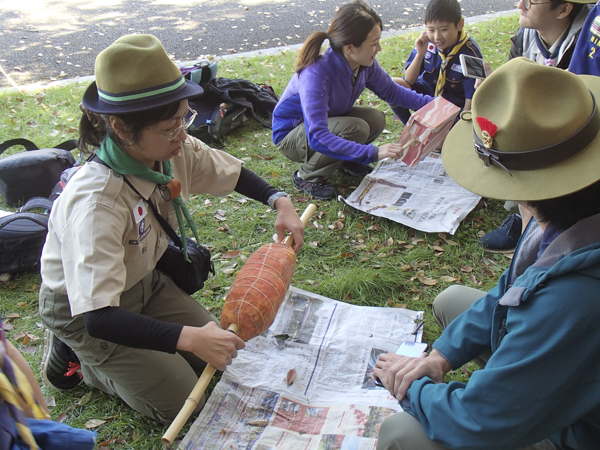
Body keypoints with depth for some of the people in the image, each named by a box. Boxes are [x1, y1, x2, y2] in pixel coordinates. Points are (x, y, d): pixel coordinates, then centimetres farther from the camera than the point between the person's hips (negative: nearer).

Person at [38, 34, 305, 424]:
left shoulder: (175, 151, -19)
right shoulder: (95, 202, -40)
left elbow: (232, 173, 2)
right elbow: (99, 317, -44)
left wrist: (280, 202, -14)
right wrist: (188, 337, -51)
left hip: (143, 282, 7)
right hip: (83, 309, -6)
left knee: (216, 357, 8)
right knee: (181, 404, -4)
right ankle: (72, 354, 12)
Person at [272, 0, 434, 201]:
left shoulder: (365, 63, -14)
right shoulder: (316, 74, -36)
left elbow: (391, 91, 5)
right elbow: (317, 137, -43)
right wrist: (372, 152, -48)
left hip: (328, 121, 7)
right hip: (290, 135, -7)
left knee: (376, 119, -16)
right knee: (355, 129, -30)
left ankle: (344, 160, 10)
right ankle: (307, 177, -9)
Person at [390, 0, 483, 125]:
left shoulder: (470, 52, -21)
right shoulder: (426, 41, -14)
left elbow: (471, 96, -16)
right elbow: (409, 80, -9)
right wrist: (420, 54, -24)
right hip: (425, 91, 3)